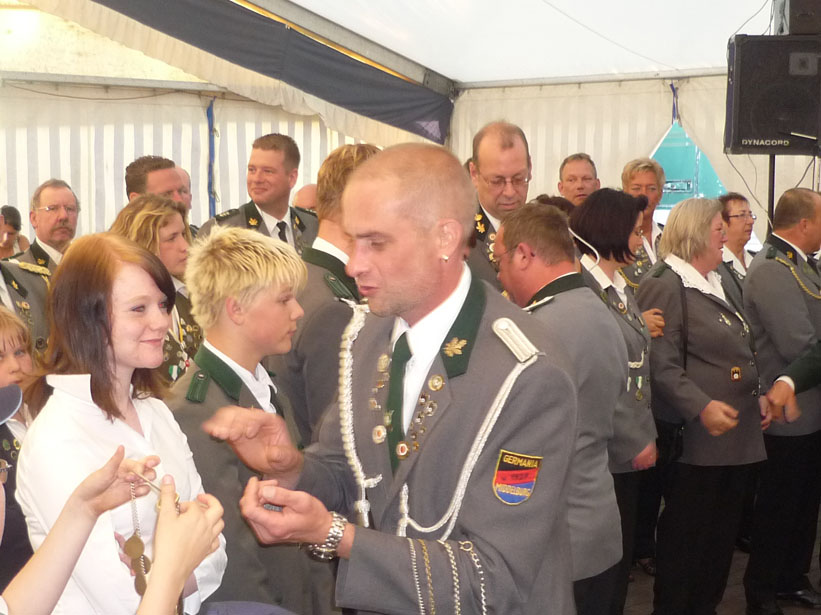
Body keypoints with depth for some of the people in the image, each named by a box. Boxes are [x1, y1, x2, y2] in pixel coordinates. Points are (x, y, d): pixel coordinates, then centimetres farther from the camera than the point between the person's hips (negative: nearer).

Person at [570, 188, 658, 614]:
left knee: (620, 557, 16)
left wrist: (645, 435, 8)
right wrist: (635, 441, -14)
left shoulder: (621, 287, 13)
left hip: (628, 450, 9)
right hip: (598, 452, -9)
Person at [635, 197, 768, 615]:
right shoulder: (665, 287, -13)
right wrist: (702, 407, -30)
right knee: (686, 534, 2)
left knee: (723, 532, 16)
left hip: (736, 436, 9)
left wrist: (756, 397, 18)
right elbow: (662, 366, -21)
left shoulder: (715, 284, 16)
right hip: (696, 439, -9)